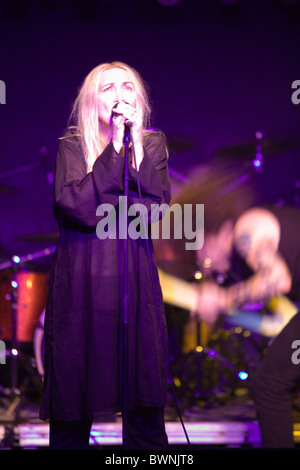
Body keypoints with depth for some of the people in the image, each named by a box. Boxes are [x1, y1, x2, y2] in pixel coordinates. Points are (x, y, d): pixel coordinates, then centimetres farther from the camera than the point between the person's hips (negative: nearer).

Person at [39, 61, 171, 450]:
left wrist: (135, 143, -12)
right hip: (80, 280, -1)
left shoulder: (153, 143, 9)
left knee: (145, 403, 1)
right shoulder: (72, 144, 4)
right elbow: (73, 203, -14)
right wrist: (116, 145, -13)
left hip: (134, 278, 2)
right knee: (73, 389, 2)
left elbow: (154, 205, -7)